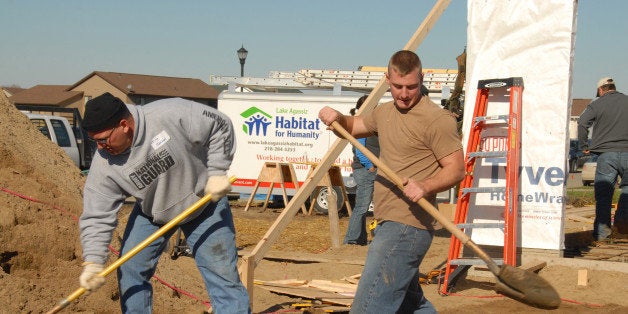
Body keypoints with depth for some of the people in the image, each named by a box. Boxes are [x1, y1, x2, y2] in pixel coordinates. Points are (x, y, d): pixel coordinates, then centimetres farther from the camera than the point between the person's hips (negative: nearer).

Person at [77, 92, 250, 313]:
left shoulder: (171, 115, -32)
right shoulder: (104, 165, -21)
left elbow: (219, 127, -20)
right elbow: (96, 218, -18)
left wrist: (217, 173, -22)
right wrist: (92, 263, -31)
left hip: (205, 203, -3)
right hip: (150, 214, 3)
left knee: (223, 276, -6)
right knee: (130, 270, -2)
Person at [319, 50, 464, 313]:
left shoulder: (437, 119, -12)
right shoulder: (385, 112, 15)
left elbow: (456, 169, -14)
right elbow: (352, 127, 28)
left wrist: (425, 187, -32)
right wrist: (336, 118, 5)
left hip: (406, 229, -10)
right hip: (390, 224, 10)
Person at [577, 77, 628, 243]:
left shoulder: (596, 104, 4)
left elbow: (582, 123, -7)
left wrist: (584, 146, 2)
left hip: (606, 154, -1)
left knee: (603, 194, 2)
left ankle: (601, 233, 1)